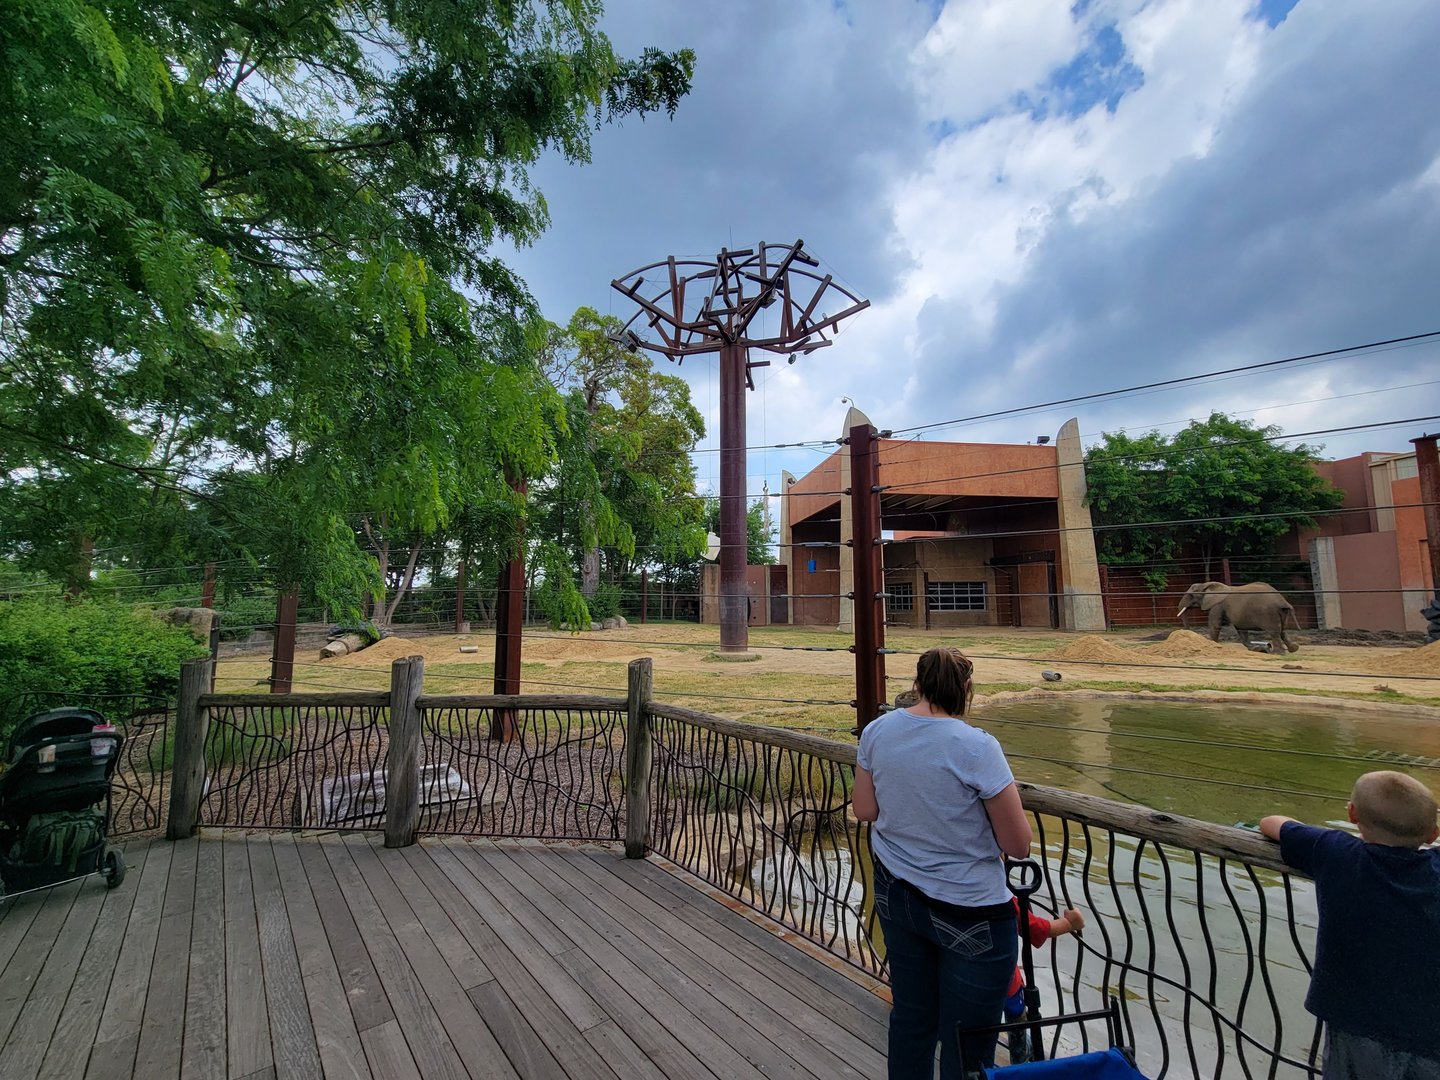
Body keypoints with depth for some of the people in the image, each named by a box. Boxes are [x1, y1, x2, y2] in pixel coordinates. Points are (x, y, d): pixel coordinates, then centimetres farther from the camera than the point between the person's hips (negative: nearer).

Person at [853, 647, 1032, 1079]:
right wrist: (1005, 791, 2)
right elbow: (1018, 845, -14)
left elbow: (864, 810, 2)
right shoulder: (977, 747, -22)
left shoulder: (877, 731, -7)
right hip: (969, 913, -5)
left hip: (896, 895, 5)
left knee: (909, 1018, 22)